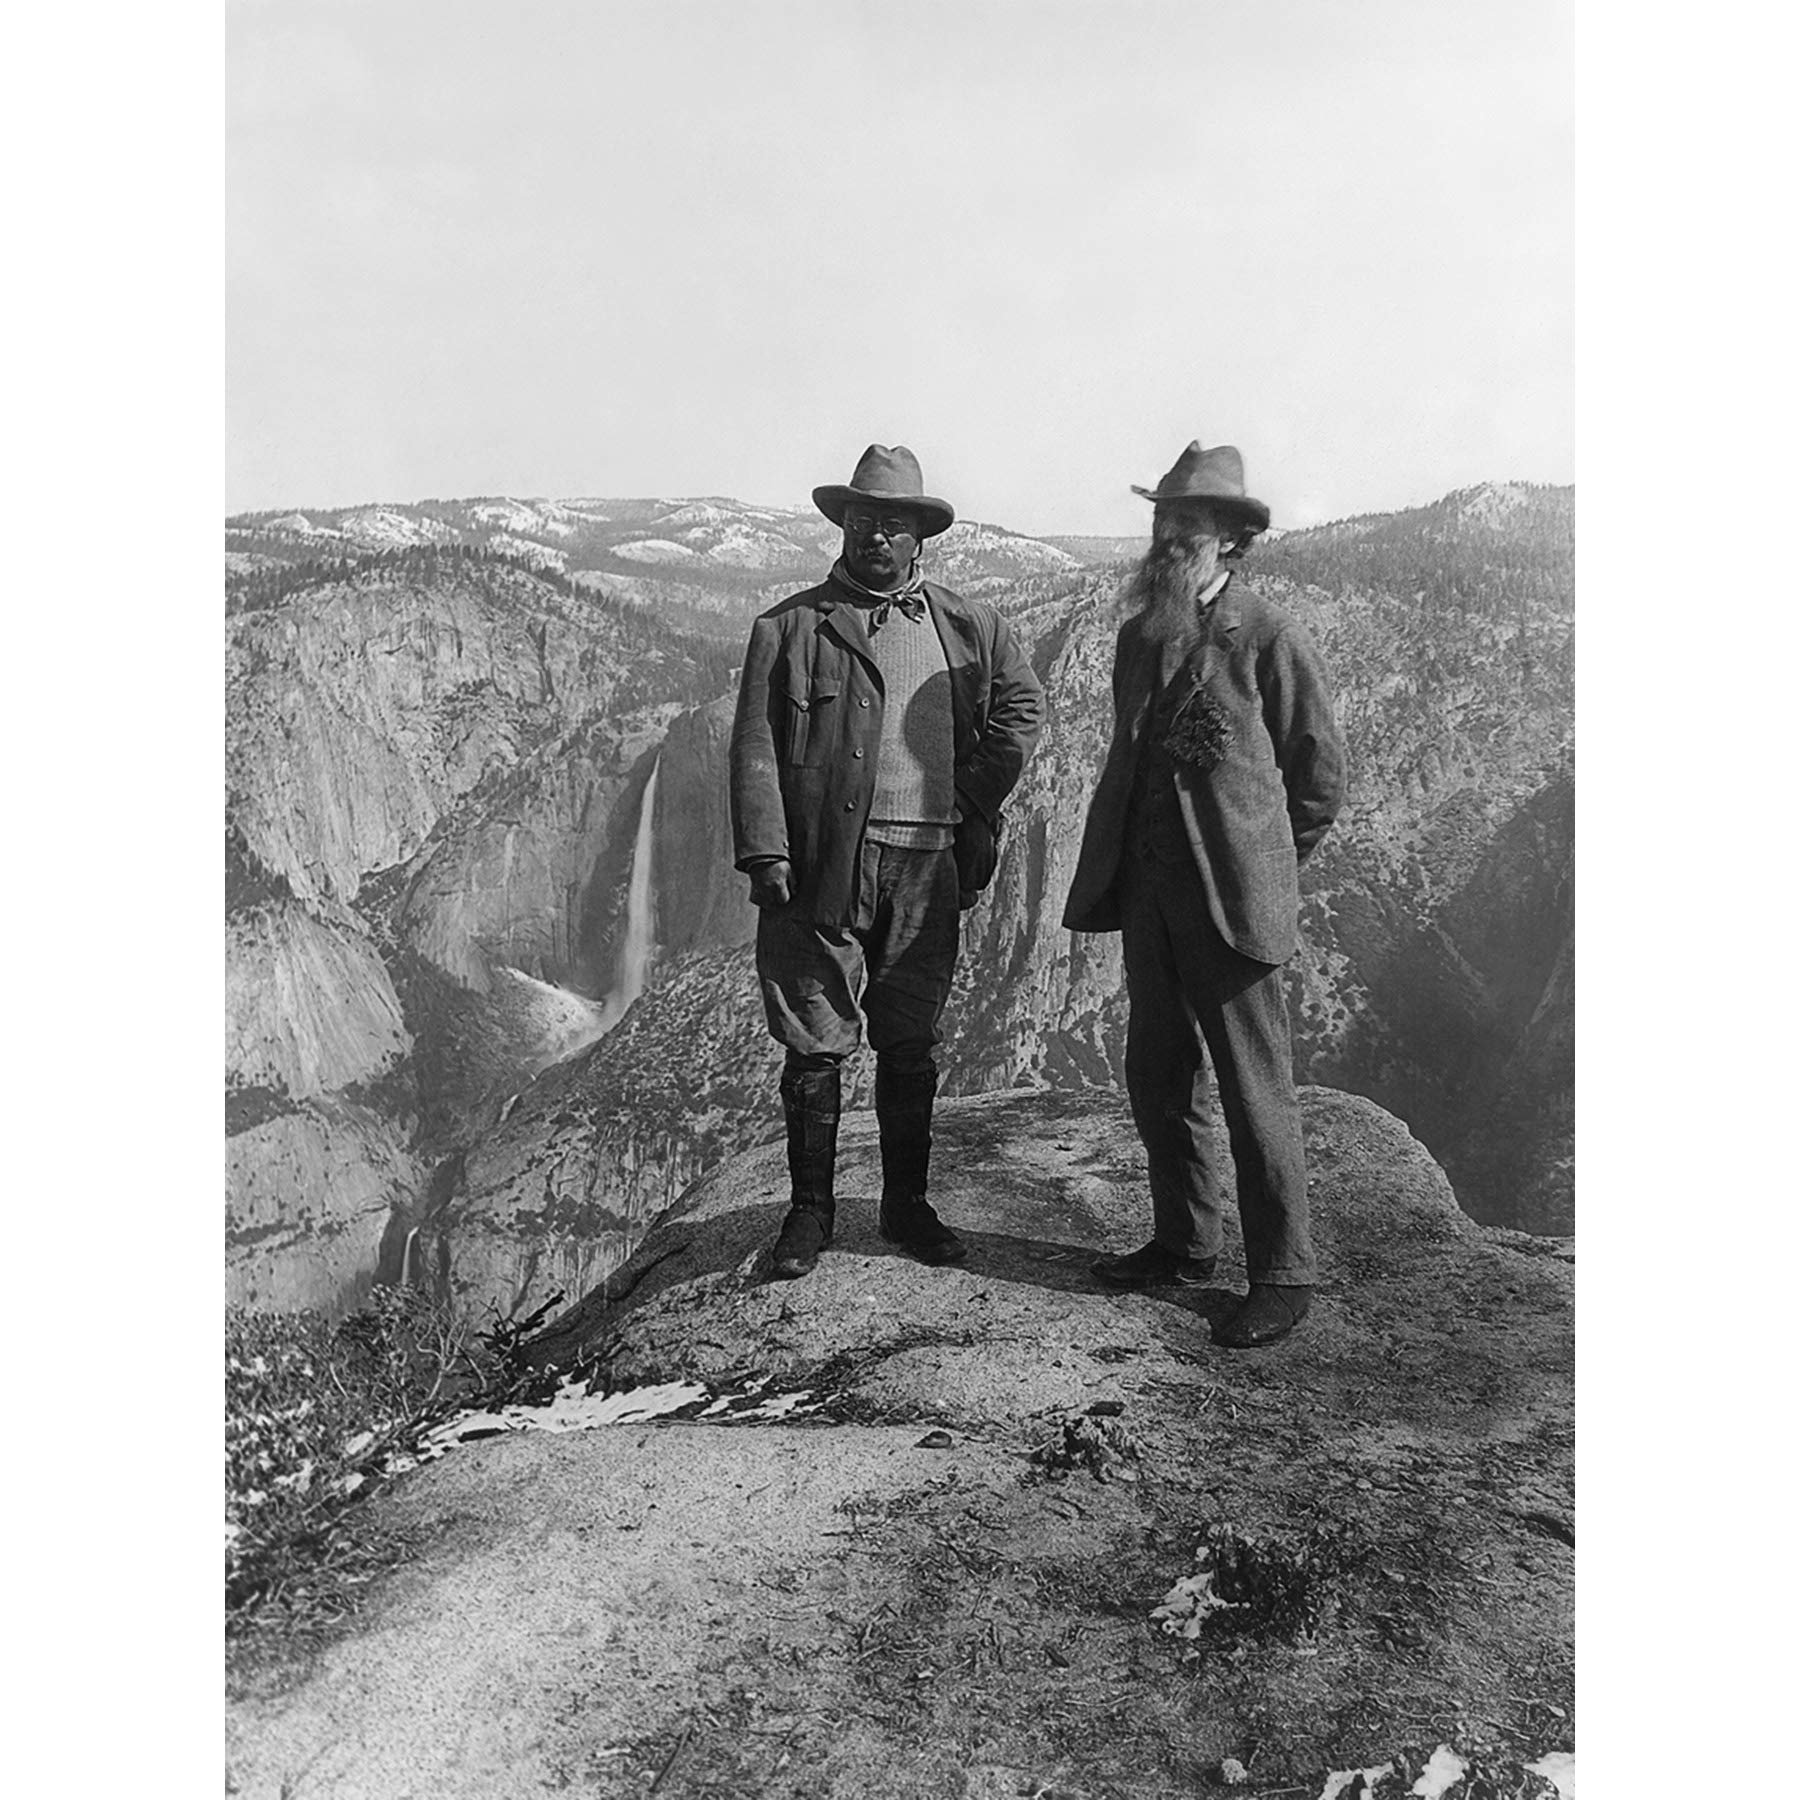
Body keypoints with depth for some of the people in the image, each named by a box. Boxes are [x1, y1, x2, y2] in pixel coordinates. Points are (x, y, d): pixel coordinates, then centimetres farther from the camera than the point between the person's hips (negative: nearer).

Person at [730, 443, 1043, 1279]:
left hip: (927, 866, 2)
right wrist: (765, 854, -11)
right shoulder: (790, 626, 3)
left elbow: (1019, 706, 21)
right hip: (820, 865, -2)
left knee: (910, 1046, 11)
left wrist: (975, 808, 11)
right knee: (814, 1045, 3)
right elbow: (754, 747, -1)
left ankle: (906, 1203, 25)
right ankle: (810, 1209, 19)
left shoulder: (968, 625, 11)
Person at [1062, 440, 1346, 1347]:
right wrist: (1126, 858, 16)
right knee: (1157, 1077, 13)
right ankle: (1184, 1244, 29)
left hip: (1230, 893, -7)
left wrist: (1261, 866, 5)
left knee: (1254, 1088, -1)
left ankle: (1283, 1276, 11)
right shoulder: (1138, 635, 13)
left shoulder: (1269, 637, -6)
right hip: (1147, 889, 7)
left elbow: (1320, 773, 0)